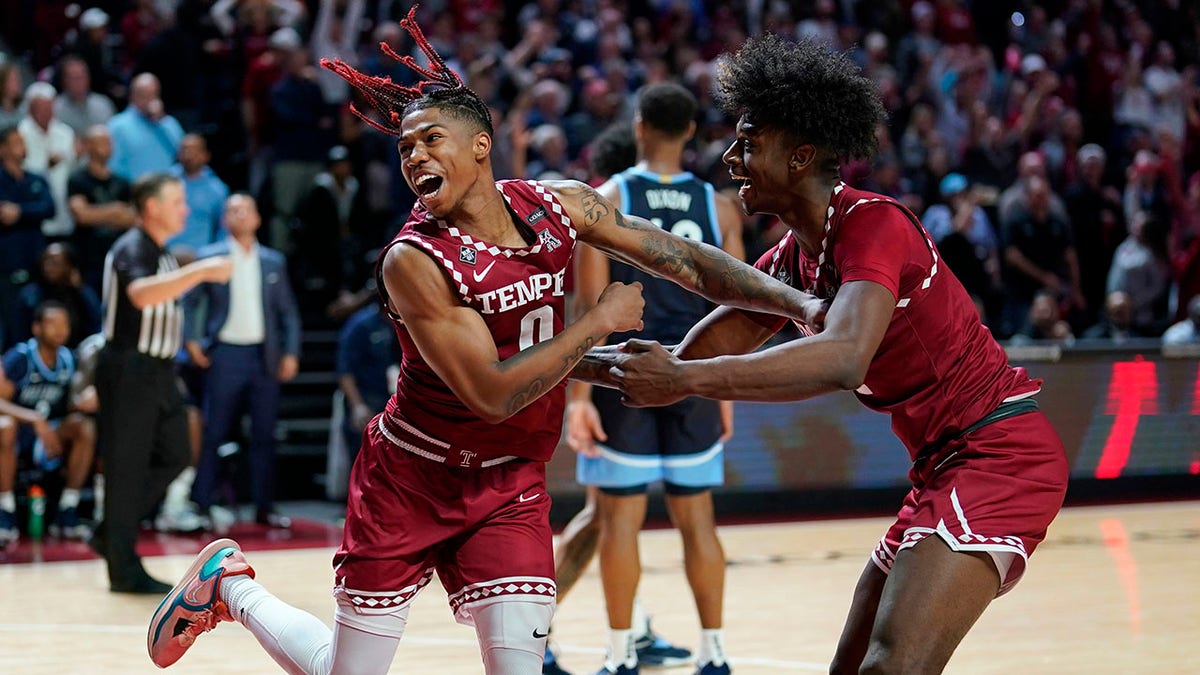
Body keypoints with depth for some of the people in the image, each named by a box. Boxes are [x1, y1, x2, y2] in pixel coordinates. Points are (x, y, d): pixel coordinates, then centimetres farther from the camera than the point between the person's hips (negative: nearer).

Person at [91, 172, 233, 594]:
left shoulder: (161, 253, 15)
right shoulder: (133, 249, -16)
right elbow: (141, 293, -37)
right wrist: (201, 271, -41)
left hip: (156, 371, 10)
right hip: (129, 370, -10)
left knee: (173, 457, 10)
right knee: (127, 467, -4)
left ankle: (110, 534, 20)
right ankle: (124, 571, 1)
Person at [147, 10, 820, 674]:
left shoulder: (560, 206, -5)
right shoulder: (413, 260, -22)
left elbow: (680, 255, -3)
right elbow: (493, 393, -25)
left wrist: (800, 302, -11)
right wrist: (600, 320, -19)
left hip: (511, 484, 4)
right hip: (410, 478, -4)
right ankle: (229, 583, 33)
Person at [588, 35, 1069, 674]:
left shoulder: (872, 223, -18)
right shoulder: (794, 257, 11)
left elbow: (845, 359, -35)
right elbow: (695, 357, 14)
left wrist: (683, 380, -38)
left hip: (999, 453, -10)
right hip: (944, 468, 10)